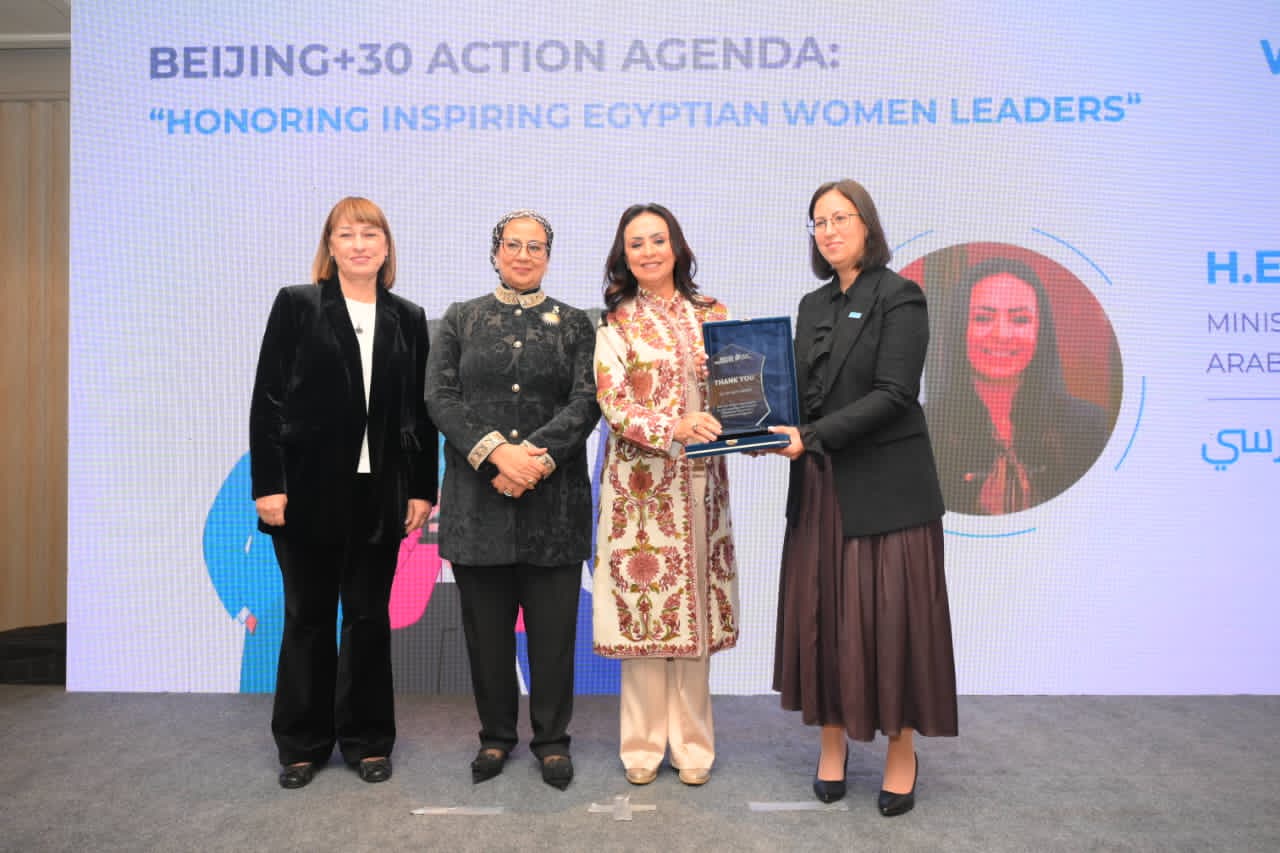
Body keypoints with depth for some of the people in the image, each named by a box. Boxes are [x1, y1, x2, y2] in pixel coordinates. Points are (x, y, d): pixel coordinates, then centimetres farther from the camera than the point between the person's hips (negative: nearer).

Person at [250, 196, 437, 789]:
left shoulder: (407, 318, 7)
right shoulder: (296, 306, 1)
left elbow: (420, 410, 5)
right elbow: (267, 400, -3)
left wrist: (422, 488, 0)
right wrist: (268, 485, -9)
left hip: (378, 492, 2)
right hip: (308, 489, -1)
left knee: (369, 618, 10)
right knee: (307, 617, 10)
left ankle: (367, 739, 23)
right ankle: (302, 743, 24)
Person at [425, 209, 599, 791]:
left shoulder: (573, 323, 9)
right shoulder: (461, 319, 11)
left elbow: (586, 400, -2)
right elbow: (440, 396, -1)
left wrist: (536, 456, -15)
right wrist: (496, 452, -15)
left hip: (553, 499, 0)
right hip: (478, 497, 1)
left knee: (553, 626, 5)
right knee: (487, 625, 9)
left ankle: (552, 738, 21)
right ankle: (495, 735, 26)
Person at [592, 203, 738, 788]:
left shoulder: (712, 315, 10)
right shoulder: (614, 323, 2)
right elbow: (613, 404, -8)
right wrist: (673, 427, -24)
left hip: (701, 482, 2)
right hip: (640, 482, -2)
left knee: (694, 608, 6)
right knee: (643, 605, 2)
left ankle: (691, 743, 20)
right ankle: (642, 744, 17)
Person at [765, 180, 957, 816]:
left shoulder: (899, 296, -6)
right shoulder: (813, 305, 14)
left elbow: (893, 394, -15)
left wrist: (812, 437, -21)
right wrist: (778, 433, -6)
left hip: (884, 485, -5)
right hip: (819, 486, 6)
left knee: (890, 615, 2)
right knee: (821, 614, 8)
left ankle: (901, 751, 19)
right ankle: (832, 742, 23)